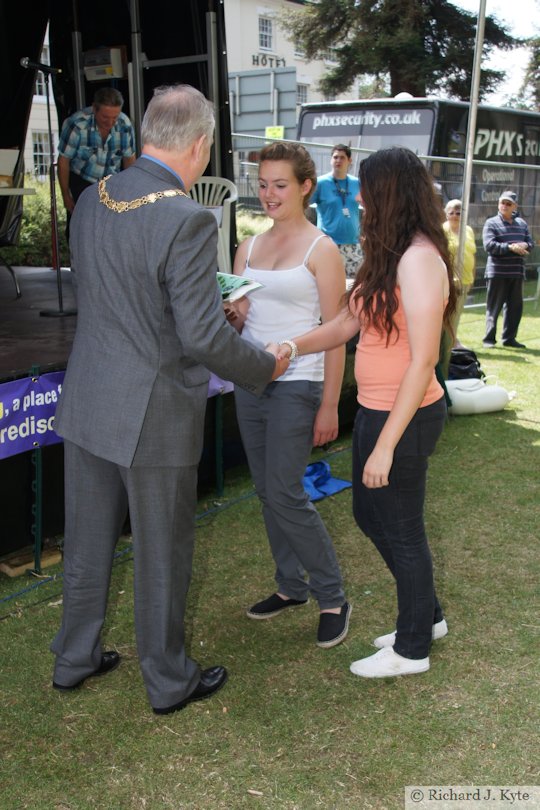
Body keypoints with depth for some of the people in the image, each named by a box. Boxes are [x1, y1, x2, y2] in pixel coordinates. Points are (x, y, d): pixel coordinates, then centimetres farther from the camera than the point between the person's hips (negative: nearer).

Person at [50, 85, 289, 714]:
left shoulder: (92, 198, 2)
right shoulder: (188, 220, -21)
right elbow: (203, 338, -22)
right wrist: (264, 367, -3)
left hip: (85, 403, 7)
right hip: (153, 415, -7)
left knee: (86, 542, 21)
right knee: (162, 555, 11)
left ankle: (73, 659, 39)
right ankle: (168, 682, 30)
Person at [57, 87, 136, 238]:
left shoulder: (125, 125, -17)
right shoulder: (76, 125, -26)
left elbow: (129, 159, 0)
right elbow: (64, 160, -15)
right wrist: (66, 195, -8)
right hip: (80, 181, -3)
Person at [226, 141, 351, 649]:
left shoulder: (321, 250, -6)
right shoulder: (248, 248, 10)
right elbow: (235, 321, 15)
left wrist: (329, 406, -11)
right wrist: (231, 314, -10)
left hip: (296, 385, -6)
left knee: (286, 495, -7)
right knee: (267, 492, 12)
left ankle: (332, 598, 10)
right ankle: (291, 586, 28)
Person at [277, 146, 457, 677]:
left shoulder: (419, 259, -21)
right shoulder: (390, 256, 9)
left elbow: (422, 362, -24)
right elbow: (349, 322, 13)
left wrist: (386, 445, -24)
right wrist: (294, 346, -3)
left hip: (405, 415, -9)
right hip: (375, 409, 10)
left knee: (401, 528, 6)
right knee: (369, 514, 21)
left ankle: (412, 649, 28)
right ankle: (426, 616, 40)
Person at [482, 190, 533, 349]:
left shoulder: (522, 223, 14)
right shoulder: (491, 223, -1)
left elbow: (531, 243, 11)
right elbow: (489, 245, -13)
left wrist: (525, 245, -13)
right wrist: (510, 247, -21)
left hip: (517, 272, 5)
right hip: (497, 272, -5)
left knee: (515, 306, 8)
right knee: (494, 307, -1)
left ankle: (509, 338, 18)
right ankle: (489, 339, 6)